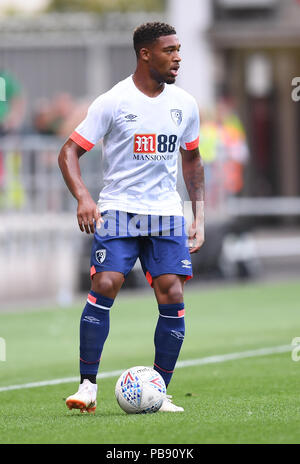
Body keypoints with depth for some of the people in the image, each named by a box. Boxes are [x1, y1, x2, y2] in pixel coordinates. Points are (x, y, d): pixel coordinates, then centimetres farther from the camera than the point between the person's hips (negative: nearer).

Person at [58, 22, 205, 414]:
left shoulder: (184, 104, 8)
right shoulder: (113, 102, -7)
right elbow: (69, 152, -5)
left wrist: (199, 216, 13)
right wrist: (83, 198, -22)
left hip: (167, 213, 4)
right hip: (118, 209, -4)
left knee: (173, 299, -7)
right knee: (104, 286, -18)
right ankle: (88, 386, -10)